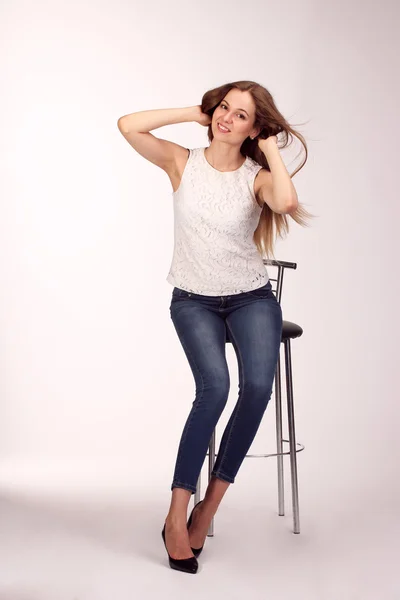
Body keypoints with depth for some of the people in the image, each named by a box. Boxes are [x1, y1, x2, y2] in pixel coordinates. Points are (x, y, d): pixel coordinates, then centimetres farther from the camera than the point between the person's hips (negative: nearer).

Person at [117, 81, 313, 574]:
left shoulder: (258, 177, -2)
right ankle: (177, 516, -17)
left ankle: (210, 505, -10)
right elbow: (128, 126, -13)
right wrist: (195, 112, -5)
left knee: (258, 386, -26)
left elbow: (285, 202, -26)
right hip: (194, 301, -1)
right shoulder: (183, 163, 1)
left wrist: (271, 146, -11)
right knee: (214, 387, -27)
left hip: (251, 298, 1)